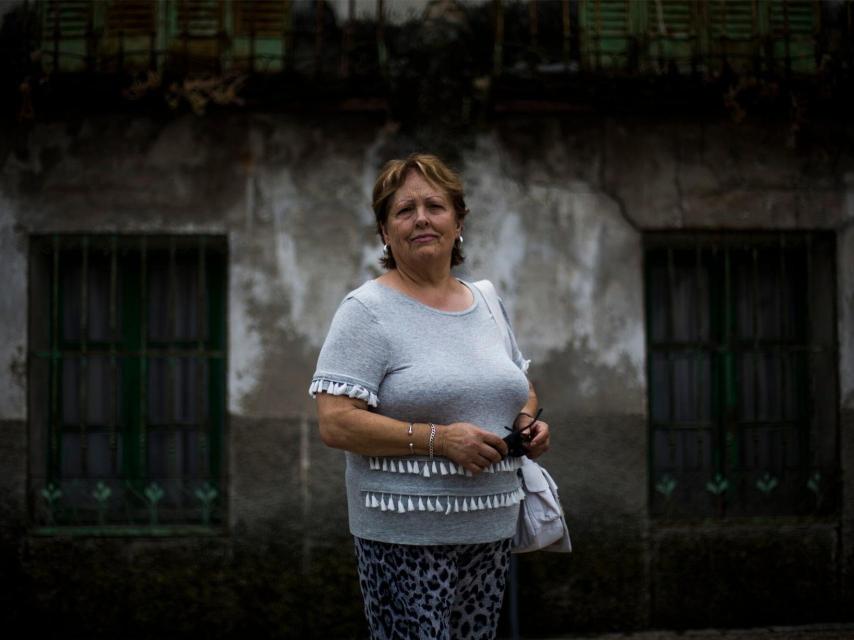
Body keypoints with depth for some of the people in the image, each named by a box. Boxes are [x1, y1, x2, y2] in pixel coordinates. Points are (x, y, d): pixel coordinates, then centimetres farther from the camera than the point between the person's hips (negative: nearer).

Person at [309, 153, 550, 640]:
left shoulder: (488, 303, 13)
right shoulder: (368, 309, -7)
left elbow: (521, 389, 27)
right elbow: (335, 423, -16)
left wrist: (529, 421, 4)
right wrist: (438, 440, -20)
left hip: (493, 526, 6)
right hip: (406, 537, -6)